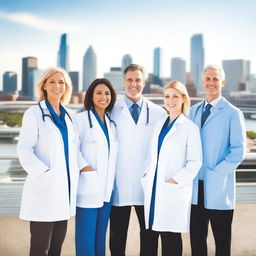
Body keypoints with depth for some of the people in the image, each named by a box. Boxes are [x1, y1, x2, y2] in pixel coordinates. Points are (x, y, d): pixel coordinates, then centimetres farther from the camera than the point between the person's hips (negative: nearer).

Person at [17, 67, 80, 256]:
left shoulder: (68, 115, 14)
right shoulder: (34, 113, -5)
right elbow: (24, 149, -10)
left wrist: (77, 170, 6)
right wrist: (44, 173, -20)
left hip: (65, 187, 6)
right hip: (45, 186, -6)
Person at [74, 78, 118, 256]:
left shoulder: (112, 122, 15)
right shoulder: (81, 119, -6)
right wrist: (83, 167, -22)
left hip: (107, 188, 6)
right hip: (88, 186, -6)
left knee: (101, 235, 13)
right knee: (86, 236, -4)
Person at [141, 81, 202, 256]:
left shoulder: (190, 127, -3)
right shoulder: (159, 124, 15)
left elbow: (195, 161, -7)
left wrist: (175, 180, -14)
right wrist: (146, 176, 6)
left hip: (174, 191, -5)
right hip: (153, 189, 5)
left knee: (170, 237, -1)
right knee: (151, 235, 6)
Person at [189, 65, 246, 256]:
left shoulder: (233, 113, -4)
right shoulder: (193, 111, 12)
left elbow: (238, 151, -9)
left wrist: (216, 173, -14)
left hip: (218, 187, -4)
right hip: (196, 186, 4)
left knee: (222, 240, 6)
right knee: (196, 238, 11)